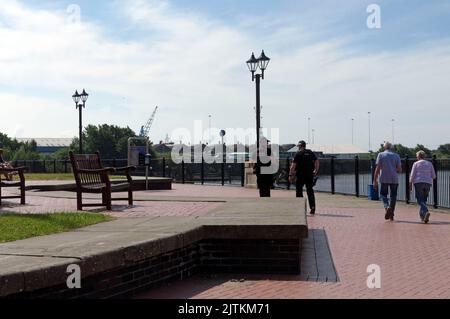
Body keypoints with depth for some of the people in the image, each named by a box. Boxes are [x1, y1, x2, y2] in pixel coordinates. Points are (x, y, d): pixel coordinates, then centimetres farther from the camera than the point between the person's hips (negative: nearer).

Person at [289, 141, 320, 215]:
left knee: (299, 190, 5)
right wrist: (316, 171, 14)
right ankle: (313, 208, 6)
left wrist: (291, 175, -7)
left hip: (301, 175, -4)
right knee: (310, 191, 10)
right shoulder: (311, 153, 9)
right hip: (310, 175, 4)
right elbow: (317, 162, 7)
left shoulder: (298, 154, -5)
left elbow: (293, 165, -9)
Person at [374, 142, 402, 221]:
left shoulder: (381, 155, 3)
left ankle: (387, 207, -18)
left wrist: (375, 180, -1)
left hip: (384, 179, -1)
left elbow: (378, 168, -4)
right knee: (393, 196, 9)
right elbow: (399, 170, 1)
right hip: (394, 179, 1)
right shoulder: (396, 156, 7)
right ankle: (391, 215, 6)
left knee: (383, 194, 10)